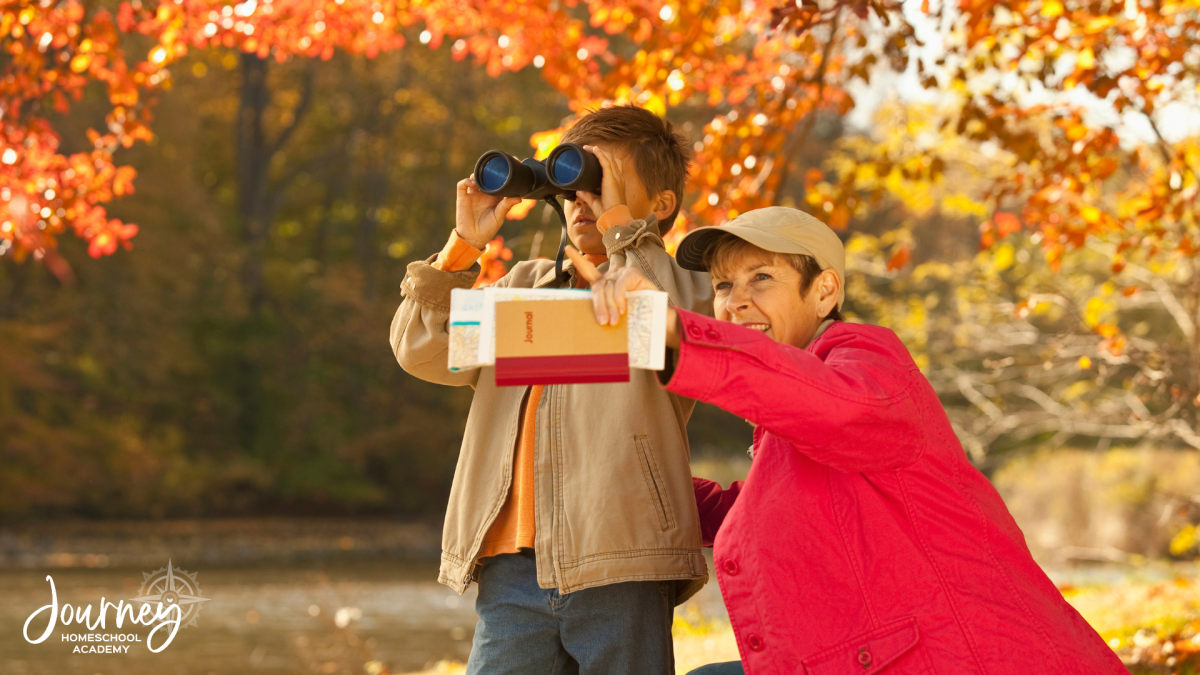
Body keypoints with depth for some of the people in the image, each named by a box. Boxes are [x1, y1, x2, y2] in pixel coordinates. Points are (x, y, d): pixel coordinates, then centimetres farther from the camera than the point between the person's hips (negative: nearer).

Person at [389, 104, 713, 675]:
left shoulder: (682, 286, 10)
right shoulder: (526, 285, 23)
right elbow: (421, 351, 13)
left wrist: (619, 218, -7)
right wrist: (464, 244, 4)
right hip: (513, 567, 4)